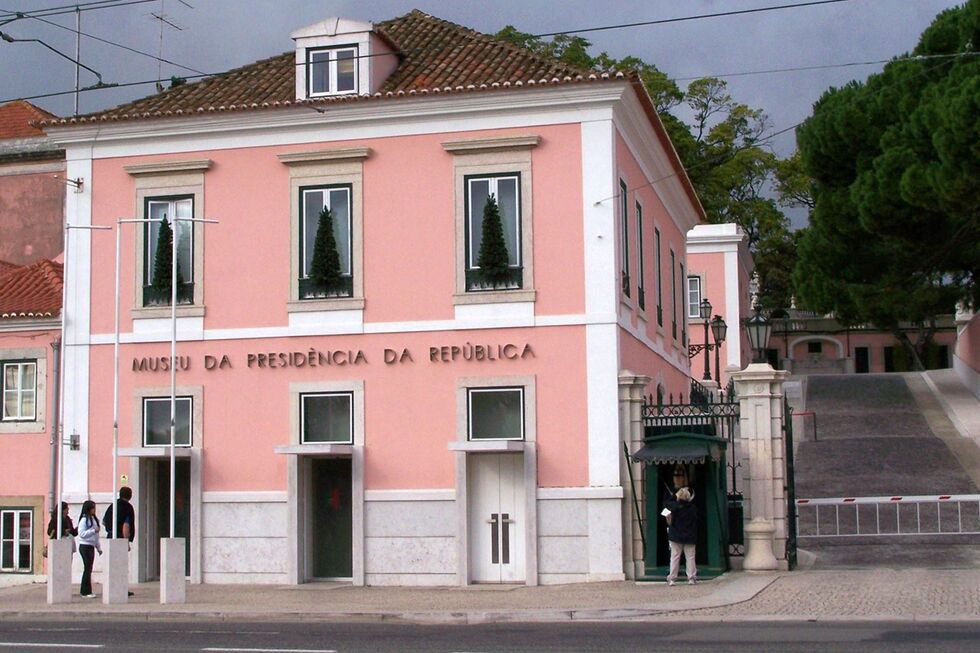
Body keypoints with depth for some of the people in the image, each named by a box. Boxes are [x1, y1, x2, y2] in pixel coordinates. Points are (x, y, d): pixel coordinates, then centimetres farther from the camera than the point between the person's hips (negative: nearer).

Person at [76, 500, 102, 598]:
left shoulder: (94, 519, 14)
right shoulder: (84, 520, -11)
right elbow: (81, 533, -20)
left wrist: (99, 547, 20)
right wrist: (93, 531, -24)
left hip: (91, 547, 8)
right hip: (85, 546, -8)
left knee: (89, 569, 10)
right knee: (87, 568, -7)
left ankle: (85, 590, 16)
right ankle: (86, 592, -3)